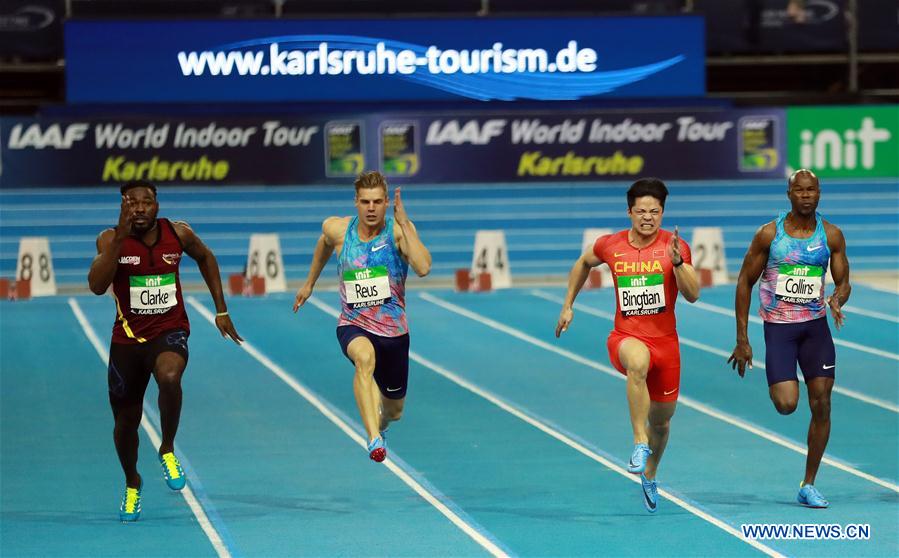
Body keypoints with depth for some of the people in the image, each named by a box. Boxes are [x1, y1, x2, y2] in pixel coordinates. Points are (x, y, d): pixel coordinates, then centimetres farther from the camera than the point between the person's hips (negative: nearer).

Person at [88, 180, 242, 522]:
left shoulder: (178, 234, -5)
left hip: (170, 331, -1)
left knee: (169, 378, -36)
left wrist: (221, 310, 14)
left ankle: (167, 450, -11)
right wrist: (121, 237, -32)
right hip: (128, 337, 1)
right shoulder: (111, 240, -11)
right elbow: (97, 286, -27)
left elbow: (205, 257, 16)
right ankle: (132, 483, 42)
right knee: (126, 422, 11)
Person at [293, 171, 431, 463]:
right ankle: (374, 439, -48)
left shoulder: (399, 230, -13)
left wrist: (404, 223, -31)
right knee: (364, 357, -40)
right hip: (353, 327, -1)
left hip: (394, 331, 1)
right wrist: (310, 283, 31)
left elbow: (423, 268, -30)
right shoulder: (336, 229, -6)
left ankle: (380, 424, 57)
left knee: (393, 411, 16)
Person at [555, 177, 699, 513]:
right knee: (638, 360, -40)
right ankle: (640, 443, -38)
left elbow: (692, 295, -13)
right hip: (625, 338, -1)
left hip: (665, 341, 1)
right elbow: (584, 263, 22)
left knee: (662, 419, 13)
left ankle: (649, 476, 42)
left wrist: (677, 262, -28)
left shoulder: (675, 246, -5)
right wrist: (568, 306, 20)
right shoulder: (610, 246, 0)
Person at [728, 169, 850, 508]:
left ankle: (808, 486, 10)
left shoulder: (831, 235, 0)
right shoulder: (769, 234, -6)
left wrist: (838, 299, -20)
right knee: (786, 405, -17)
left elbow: (843, 282, 6)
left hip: (816, 326, 3)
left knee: (821, 406, -2)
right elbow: (745, 282, -1)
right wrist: (742, 339, -4)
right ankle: (778, 385, 24)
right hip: (778, 327, -3)